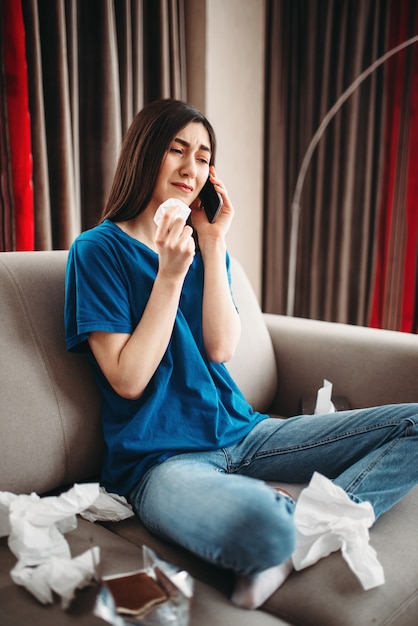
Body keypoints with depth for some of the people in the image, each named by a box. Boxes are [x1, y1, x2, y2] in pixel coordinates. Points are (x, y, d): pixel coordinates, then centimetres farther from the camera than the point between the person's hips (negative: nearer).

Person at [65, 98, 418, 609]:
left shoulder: (203, 248, 14)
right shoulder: (98, 250, -3)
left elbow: (220, 349, -1)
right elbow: (128, 380, -10)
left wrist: (214, 245, -3)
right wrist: (170, 275, -15)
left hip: (243, 433, 7)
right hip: (162, 457, -6)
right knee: (261, 525, -40)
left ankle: (310, 529, -19)